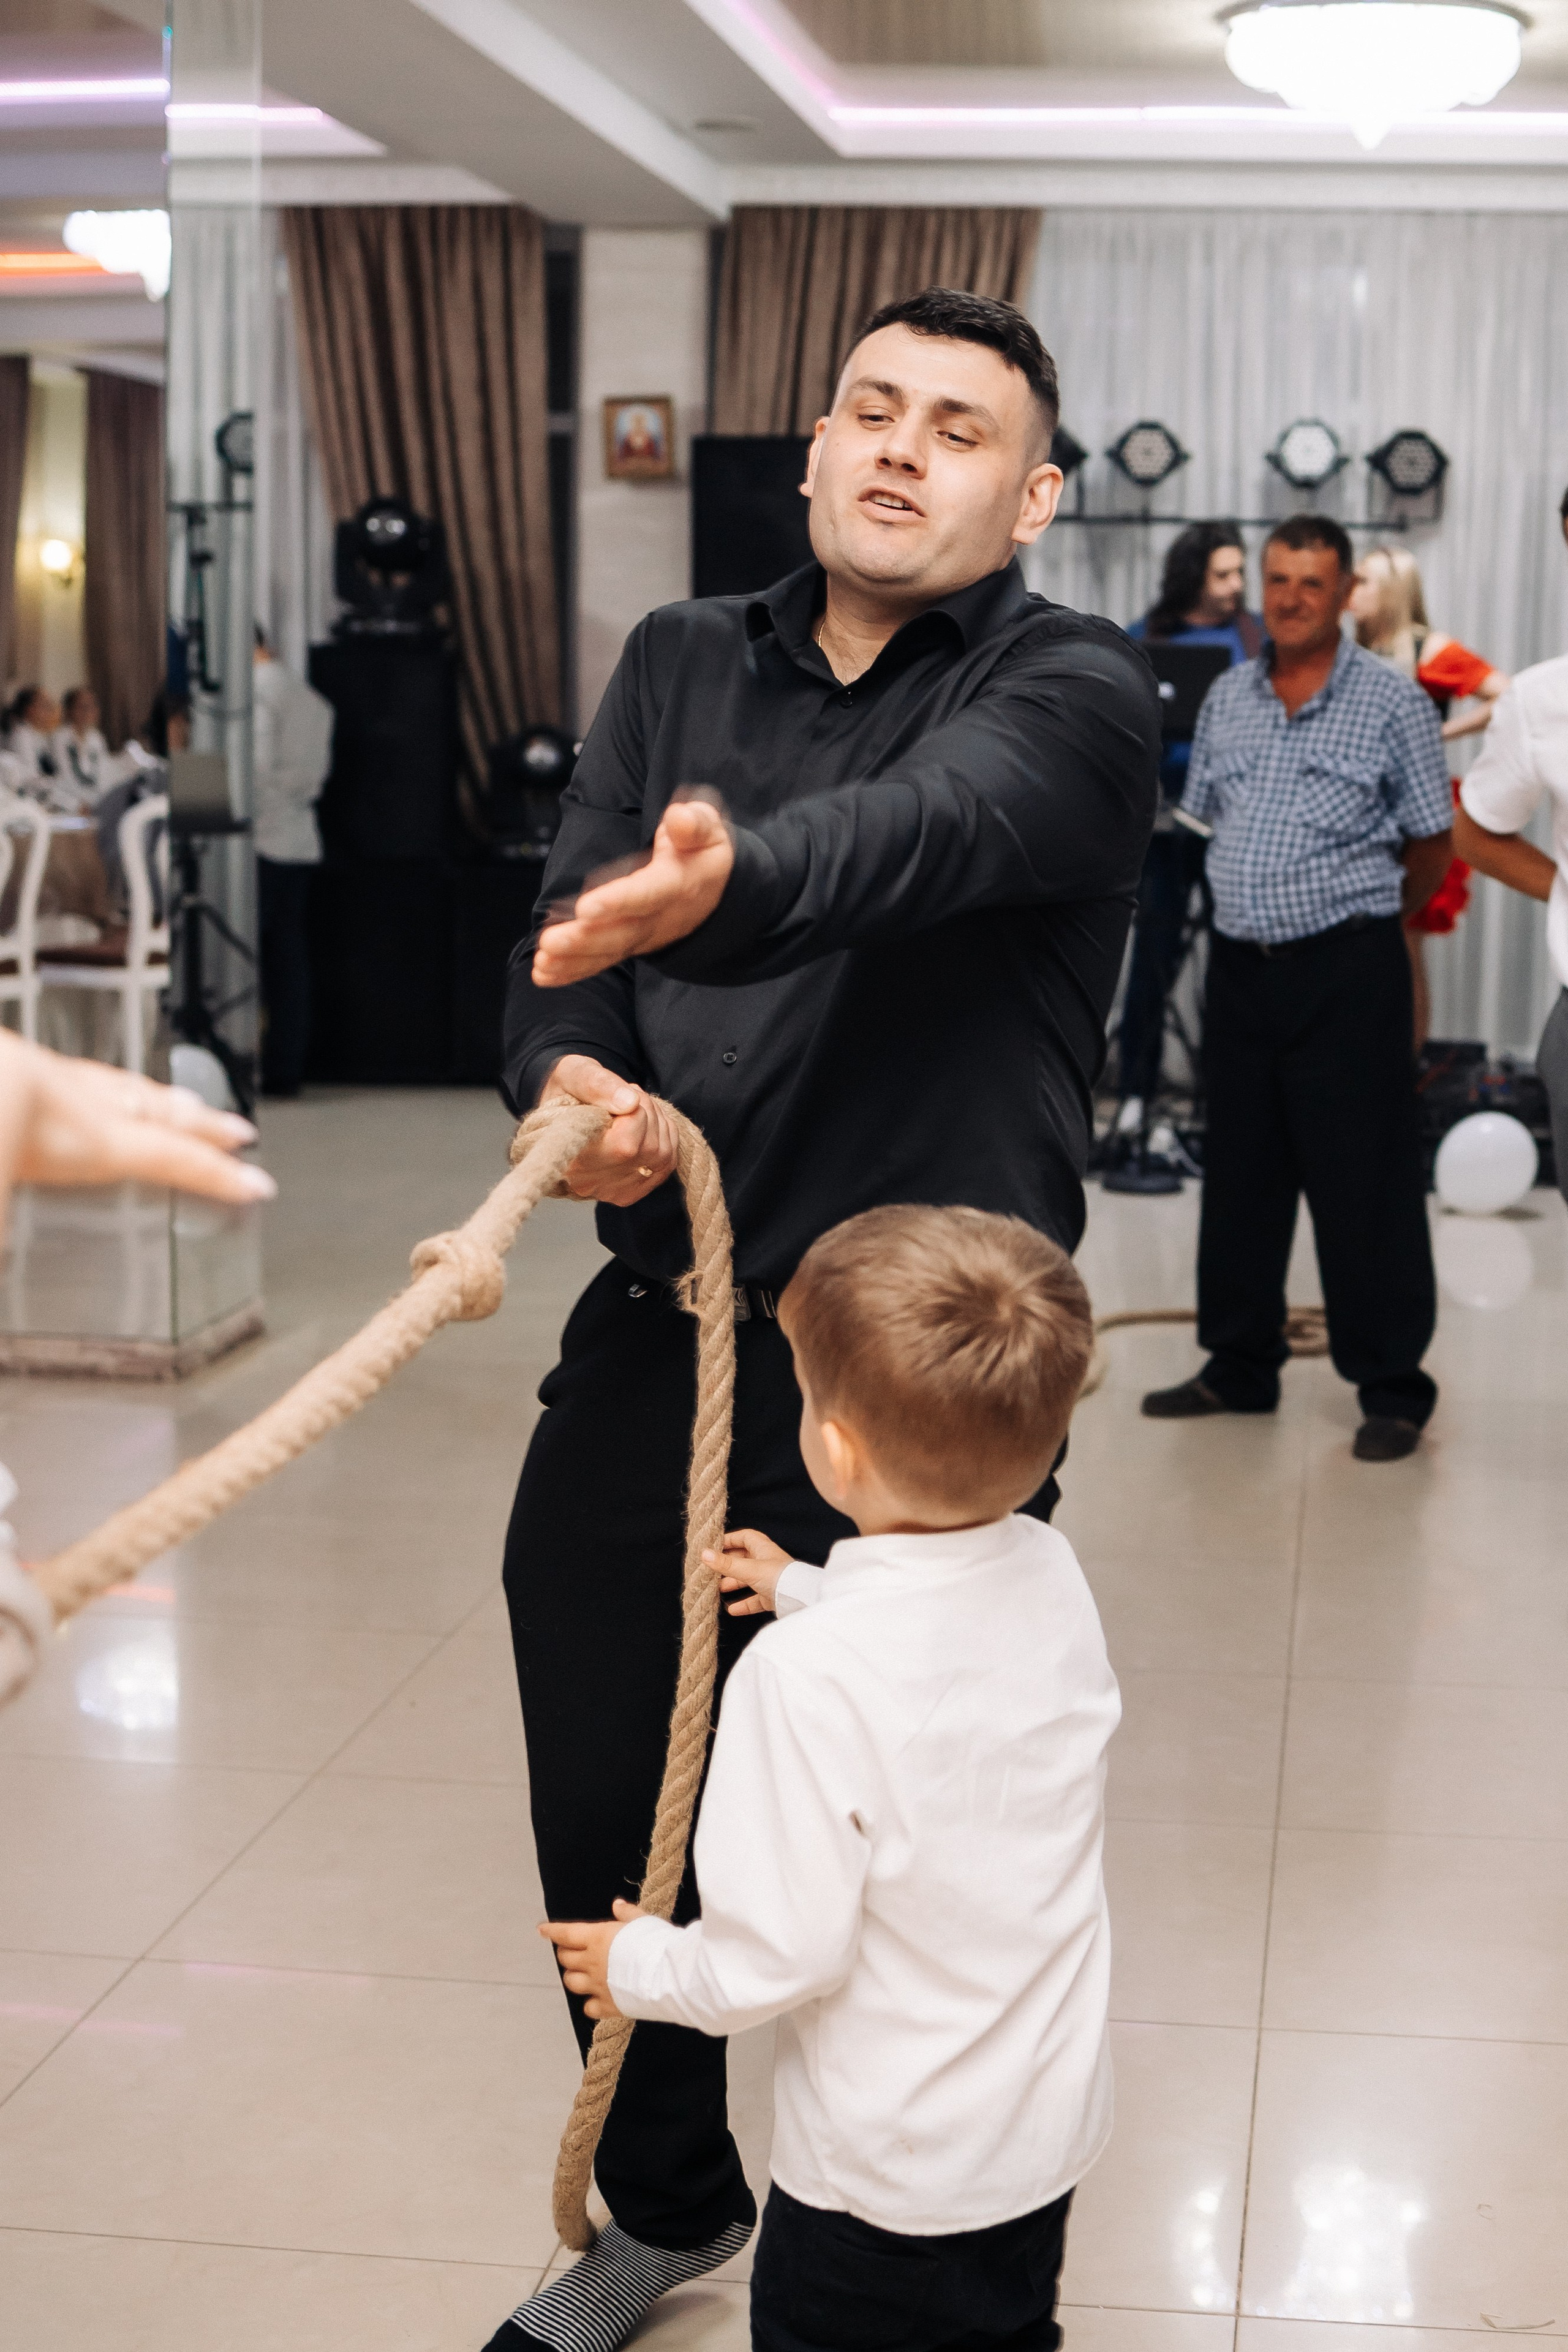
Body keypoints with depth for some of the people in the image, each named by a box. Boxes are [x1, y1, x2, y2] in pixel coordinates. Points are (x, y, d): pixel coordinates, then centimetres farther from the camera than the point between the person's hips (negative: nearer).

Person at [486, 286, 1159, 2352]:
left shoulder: (1070, 691, -6)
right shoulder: (682, 664, 11)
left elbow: (920, 833, -29)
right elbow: (562, 930, -1)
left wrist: (723, 884, -51)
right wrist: (567, 1076, -25)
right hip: (653, 1330, 5)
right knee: (603, 1830, 15)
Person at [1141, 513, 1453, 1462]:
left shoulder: (1393, 700, -3)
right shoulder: (1228, 698, 11)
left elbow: (1432, 848, 2)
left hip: (1348, 971, -5)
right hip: (1241, 965, 5)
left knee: (1364, 1184, -4)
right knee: (1241, 1176, 12)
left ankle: (1394, 1390, 4)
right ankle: (1240, 1368, 24)